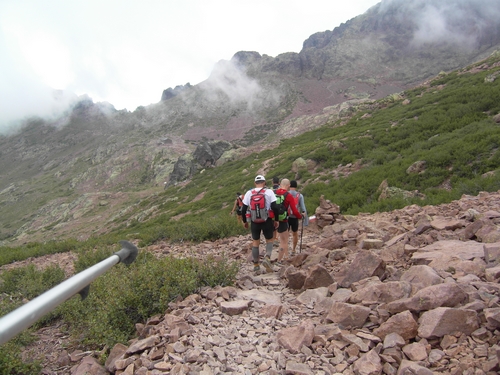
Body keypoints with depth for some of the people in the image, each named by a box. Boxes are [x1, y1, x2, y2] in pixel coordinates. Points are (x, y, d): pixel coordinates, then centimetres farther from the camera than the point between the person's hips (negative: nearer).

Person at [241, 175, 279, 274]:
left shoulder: (249, 193, 0)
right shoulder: (269, 192, -6)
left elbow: (243, 209, 1)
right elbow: (274, 207, -10)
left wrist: (245, 221, 13)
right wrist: (276, 220, 2)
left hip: (254, 222, 2)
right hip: (267, 221, -2)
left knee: (255, 242, 14)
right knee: (269, 240, 16)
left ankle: (256, 266, 17)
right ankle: (267, 258, -9)